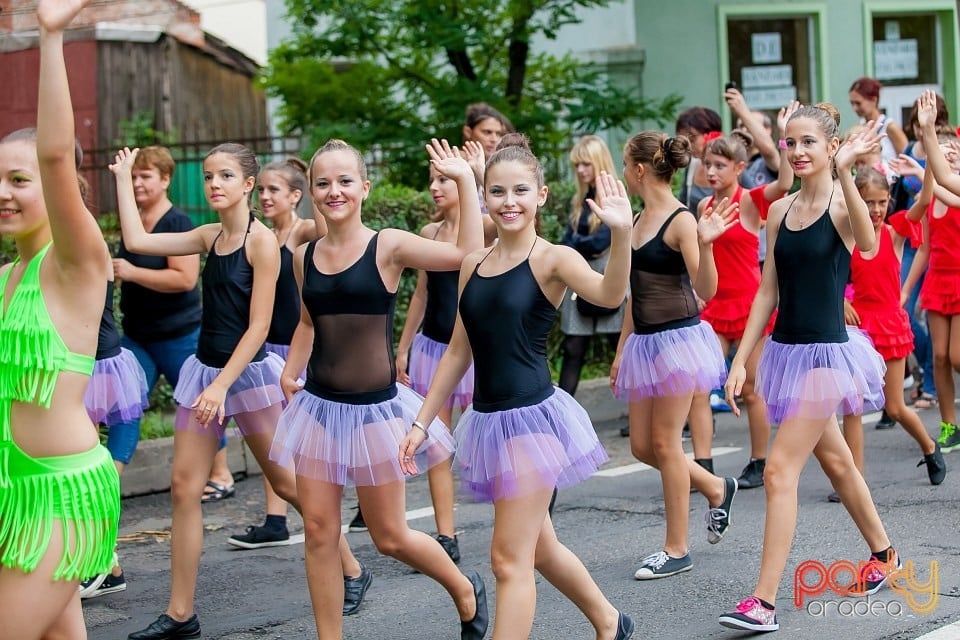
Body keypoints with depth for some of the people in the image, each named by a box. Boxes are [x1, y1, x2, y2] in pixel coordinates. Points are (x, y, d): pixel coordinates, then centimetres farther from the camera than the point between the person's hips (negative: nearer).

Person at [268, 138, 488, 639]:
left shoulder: (388, 246, -9)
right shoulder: (305, 256, 4)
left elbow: (469, 254, -21)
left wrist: (465, 181, -19)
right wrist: (290, 372, 10)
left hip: (374, 409, -4)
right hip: (318, 407, 4)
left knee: (390, 537, 7)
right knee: (318, 531, 3)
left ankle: (465, 590, 34)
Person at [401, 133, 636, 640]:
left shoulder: (552, 259, -10)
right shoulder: (474, 264, 8)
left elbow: (608, 294, -31)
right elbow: (459, 351, 14)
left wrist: (621, 233, -47)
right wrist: (422, 422, 13)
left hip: (532, 417, -7)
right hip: (488, 420, 7)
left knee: (510, 560, -6)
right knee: (536, 547, 21)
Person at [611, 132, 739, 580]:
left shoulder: (680, 221, -13)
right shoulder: (640, 220, 11)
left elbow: (706, 291, -19)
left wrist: (705, 244, -35)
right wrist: (622, 349, 19)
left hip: (678, 339, -8)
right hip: (644, 342, 8)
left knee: (665, 444, -2)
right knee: (642, 446, 10)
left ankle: (677, 550, 9)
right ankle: (717, 489, 33)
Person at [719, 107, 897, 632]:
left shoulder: (842, 204, -12)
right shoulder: (780, 211, 6)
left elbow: (867, 243, -36)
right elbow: (768, 293, 10)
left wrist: (843, 173, -49)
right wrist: (740, 360, 6)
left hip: (827, 352, -7)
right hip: (786, 349, 7)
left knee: (780, 470, -12)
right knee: (834, 459, 21)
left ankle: (764, 603, -9)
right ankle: (883, 552, 42)